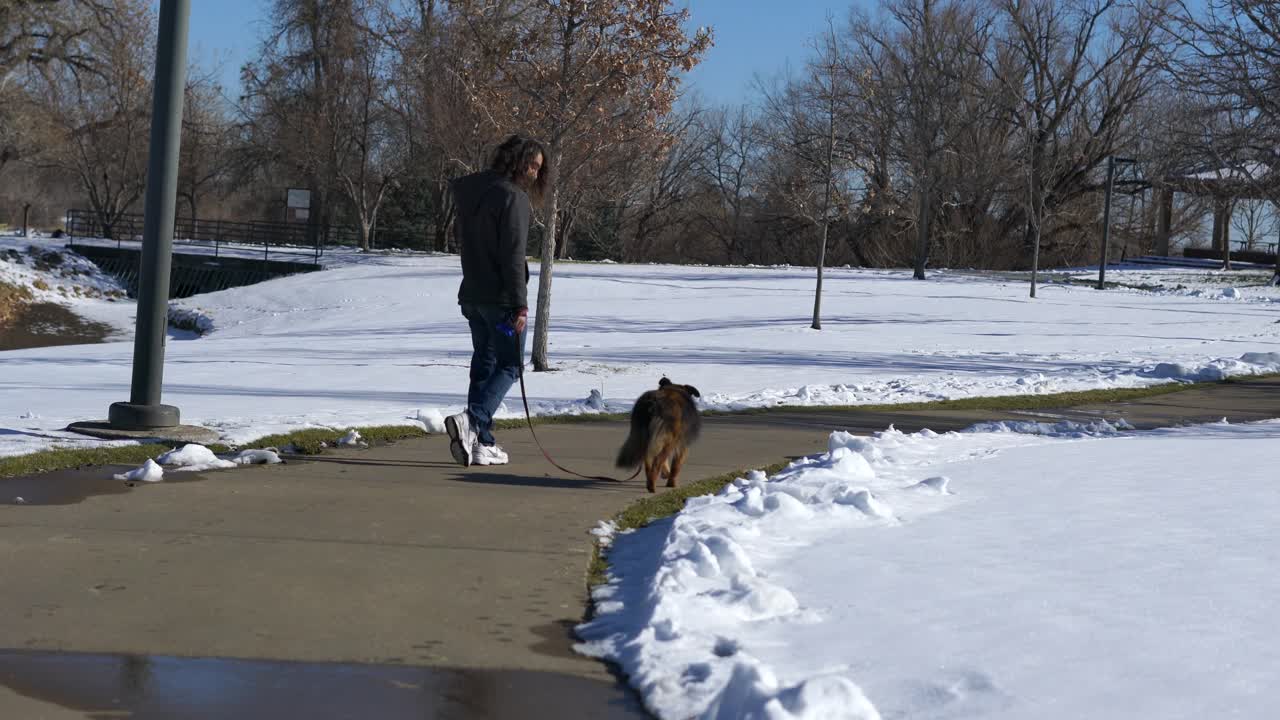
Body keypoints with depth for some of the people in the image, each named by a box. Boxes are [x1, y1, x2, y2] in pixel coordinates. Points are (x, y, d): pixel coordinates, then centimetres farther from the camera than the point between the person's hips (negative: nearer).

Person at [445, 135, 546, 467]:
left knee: (483, 364, 12)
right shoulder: (512, 196, -14)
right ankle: (472, 421, -18)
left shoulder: (469, 192, 13)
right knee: (509, 365, 1)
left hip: (471, 295, 8)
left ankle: (481, 442, 10)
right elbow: (513, 255, -19)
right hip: (501, 298, -8)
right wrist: (520, 305, -18)